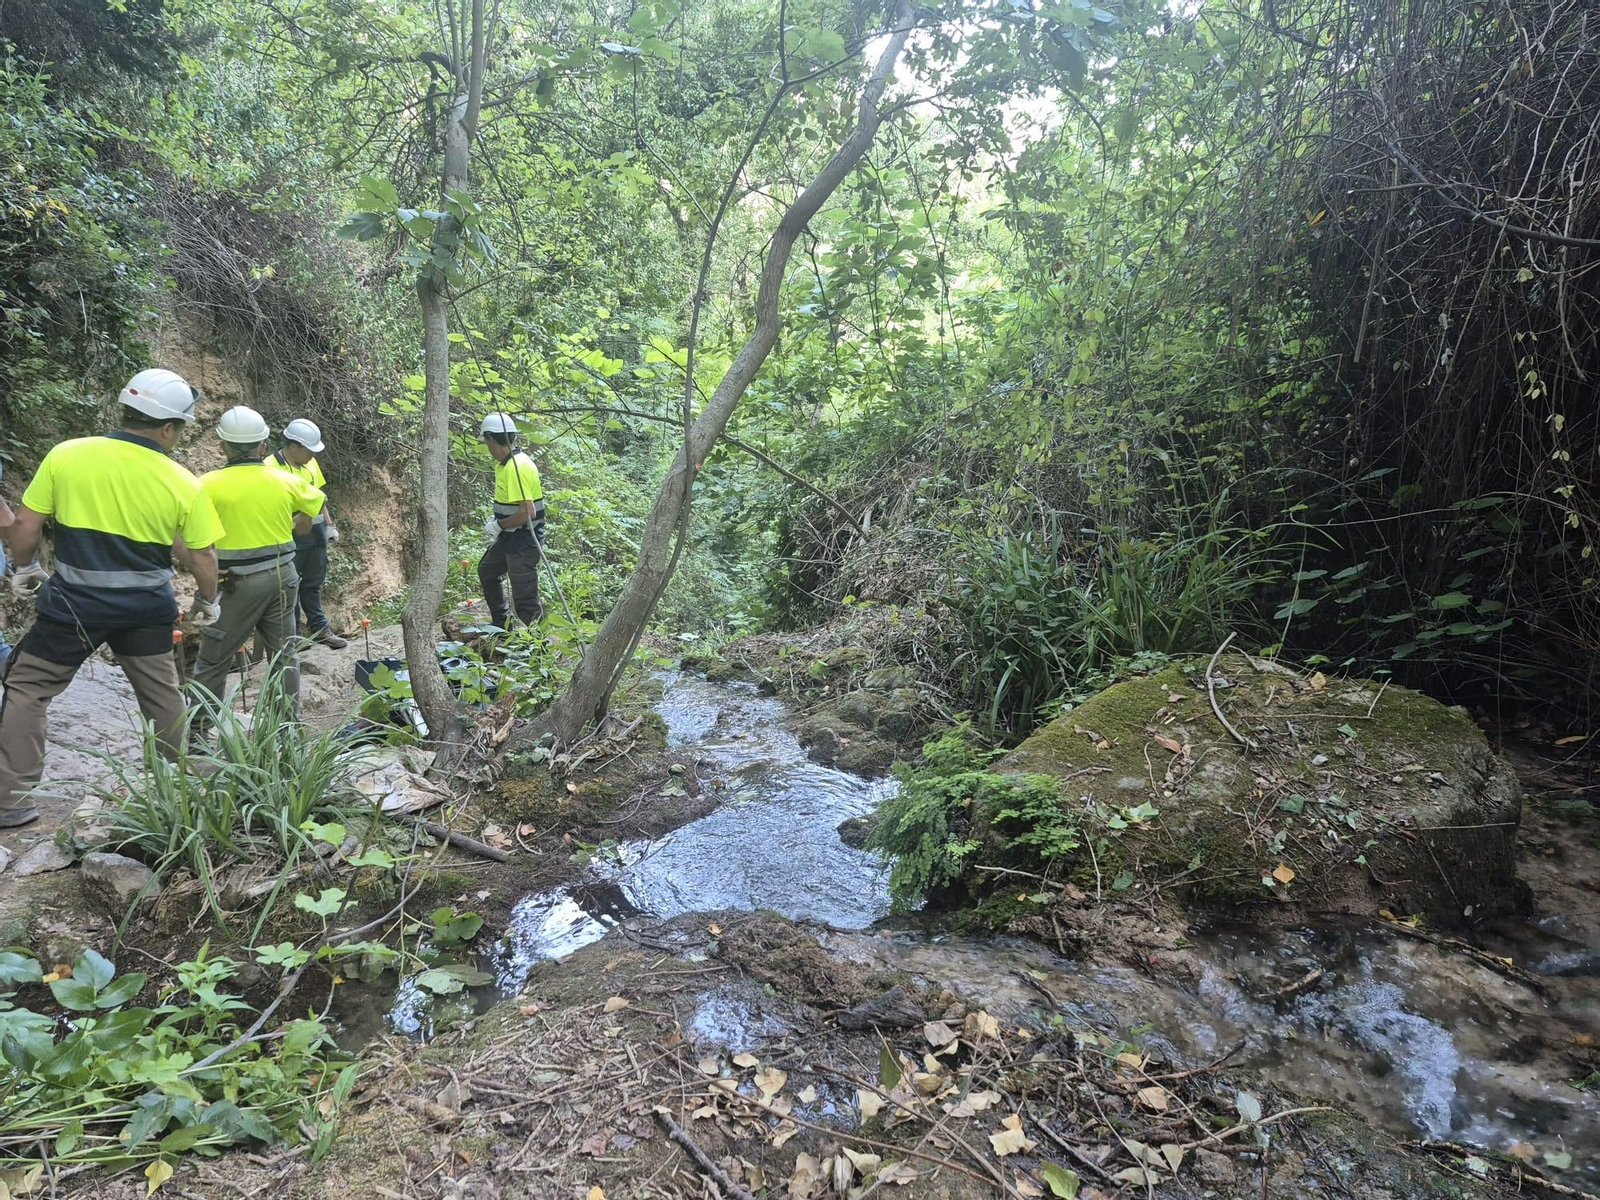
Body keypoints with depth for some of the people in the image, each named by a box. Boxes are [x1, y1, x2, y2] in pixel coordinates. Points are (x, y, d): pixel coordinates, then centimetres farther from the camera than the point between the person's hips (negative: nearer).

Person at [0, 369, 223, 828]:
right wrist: (207, 601, 17)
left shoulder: (66, 455, -8)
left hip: (73, 601, -1)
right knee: (162, 695, 16)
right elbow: (202, 557, 0)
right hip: (146, 608, 1)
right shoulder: (184, 484, -7)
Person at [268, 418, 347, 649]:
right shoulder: (272, 467, -17)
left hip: (315, 531, 7)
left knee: (314, 583, 18)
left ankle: (318, 627, 30)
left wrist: (329, 524, 11)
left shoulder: (310, 462, 5)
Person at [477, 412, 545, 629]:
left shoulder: (516, 467, -25)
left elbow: (527, 512, -29)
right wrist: (496, 521, 8)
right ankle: (500, 623, 41)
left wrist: (498, 525, -15)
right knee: (486, 570, 29)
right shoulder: (505, 463, 6)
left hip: (524, 540, -11)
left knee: (525, 599, -8)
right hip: (510, 537, 11)